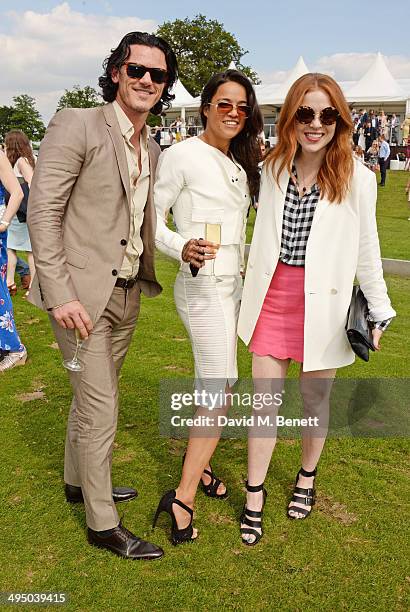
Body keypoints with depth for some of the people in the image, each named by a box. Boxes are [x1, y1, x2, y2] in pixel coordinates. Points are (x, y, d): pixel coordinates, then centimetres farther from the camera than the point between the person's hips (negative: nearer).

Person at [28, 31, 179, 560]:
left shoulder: (152, 148, 12)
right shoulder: (77, 126, -11)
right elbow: (42, 212, -14)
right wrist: (60, 294, -19)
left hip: (127, 294, 7)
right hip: (81, 294, -7)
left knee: (93, 395, 21)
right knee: (100, 407, -2)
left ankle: (79, 481, 41)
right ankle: (102, 523, 15)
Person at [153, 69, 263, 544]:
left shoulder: (240, 162, 15)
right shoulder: (183, 155, -9)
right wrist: (182, 250, -27)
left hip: (231, 284, 8)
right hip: (203, 286, -8)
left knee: (213, 387, 16)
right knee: (219, 392, -11)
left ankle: (196, 463, 33)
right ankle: (182, 496, -3)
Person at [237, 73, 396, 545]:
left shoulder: (356, 177, -6)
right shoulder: (273, 169, 3)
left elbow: (366, 250, -1)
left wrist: (379, 311, 2)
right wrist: (247, 291, 13)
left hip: (322, 304, -2)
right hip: (271, 298, 2)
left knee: (315, 400, 14)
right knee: (265, 400, 6)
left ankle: (307, 476, 40)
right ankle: (254, 497, 22)